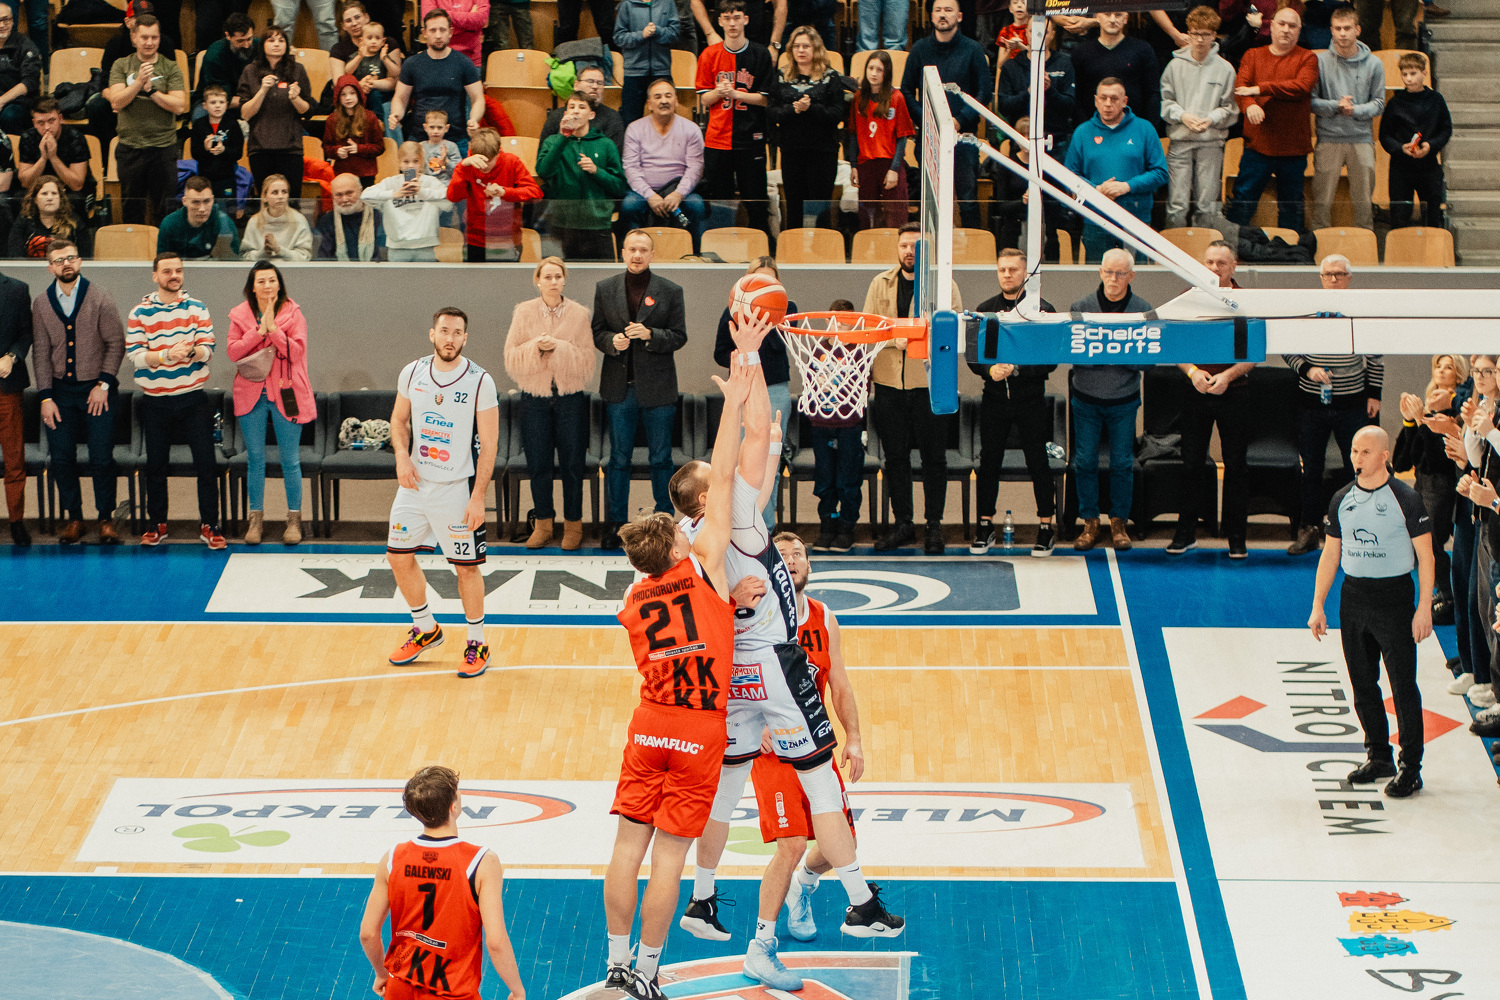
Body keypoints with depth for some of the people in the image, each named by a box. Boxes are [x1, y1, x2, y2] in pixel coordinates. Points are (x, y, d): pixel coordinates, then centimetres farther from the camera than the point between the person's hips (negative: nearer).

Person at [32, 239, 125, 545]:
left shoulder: (100, 299, -4)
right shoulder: (42, 304, 3)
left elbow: (116, 344, -3)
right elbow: (41, 353, 4)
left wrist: (103, 384, -10)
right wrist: (45, 397, -2)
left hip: (97, 390, -2)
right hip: (61, 390, 2)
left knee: (102, 459, -4)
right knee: (61, 458, 1)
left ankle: (106, 519, 9)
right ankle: (73, 518, 14)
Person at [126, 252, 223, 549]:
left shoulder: (197, 308, 3)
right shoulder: (140, 312, -1)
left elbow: (208, 349, -4)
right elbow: (135, 355, -10)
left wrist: (191, 352, -26)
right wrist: (168, 355, -25)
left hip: (193, 399, 0)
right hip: (155, 401, 0)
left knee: (206, 464, -3)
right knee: (156, 466, 8)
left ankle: (209, 526, 5)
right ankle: (156, 524, 20)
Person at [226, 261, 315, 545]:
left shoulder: (293, 313, -2)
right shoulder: (240, 315, 4)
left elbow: (296, 352, -12)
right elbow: (233, 352, -5)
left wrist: (273, 328, -20)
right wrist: (259, 331, -15)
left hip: (285, 394, -2)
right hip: (251, 394, 2)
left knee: (290, 460, 2)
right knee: (255, 459, 7)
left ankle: (294, 519, 12)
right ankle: (256, 519, 16)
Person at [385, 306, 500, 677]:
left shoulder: (480, 382, -13)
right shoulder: (413, 373, -1)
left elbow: (489, 445, -11)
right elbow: (399, 419, 14)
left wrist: (478, 498, -15)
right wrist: (402, 455, -6)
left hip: (458, 489, -5)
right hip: (415, 483, 5)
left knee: (466, 566, 1)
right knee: (399, 557, 9)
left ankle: (477, 644, 17)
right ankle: (426, 629, 29)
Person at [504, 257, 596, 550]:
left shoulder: (579, 314, 0)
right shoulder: (524, 313, 2)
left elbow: (588, 361, -5)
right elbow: (512, 358, -1)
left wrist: (559, 348, -17)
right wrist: (535, 347, -17)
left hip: (570, 397, -1)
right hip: (535, 397, 1)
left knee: (572, 463, 2)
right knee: (538, 463, 4)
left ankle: (573, 525, 13)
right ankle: (543, 524, 16)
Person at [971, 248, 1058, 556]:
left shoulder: (1042, 310, -4)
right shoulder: (985, 310, 7)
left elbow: (1050, 361, -7)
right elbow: (972, 356, 7)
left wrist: (1017, 370, -19)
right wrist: (990, 369, -13)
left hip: (1031, 400, -3)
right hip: (994, 399, 3)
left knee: (1038, 463, 0)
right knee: (989, 462, 6)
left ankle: (1046, 528, 9)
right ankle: (985, 527, 16)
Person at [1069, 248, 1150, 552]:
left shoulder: (1143, 310, -2)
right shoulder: (1080, 307, -1)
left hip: (1124, 400, 0)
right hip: (1086, 398, 0)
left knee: (1122, 463, 4)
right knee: (1085, 461, 2)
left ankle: (1119, 523, 17)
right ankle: (1090, 523, 14)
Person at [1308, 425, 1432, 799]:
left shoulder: (1405, 499, -9)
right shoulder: (1342, 499, 6)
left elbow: (1425, 556, -7)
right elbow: (1331, 554, 13)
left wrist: (1424, 607, -13)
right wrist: (1318, 606, 8)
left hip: (1394, 596, -5)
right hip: (1353, 597, 5)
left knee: (1403, 684, -5)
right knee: (1362, 683, 10)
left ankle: (1410, 767, 1)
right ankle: (1378, 757, 23)